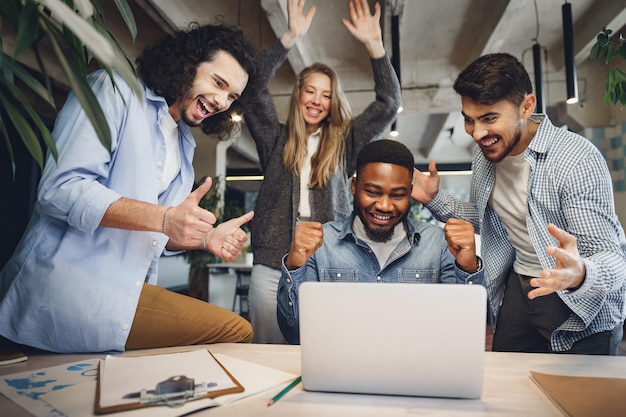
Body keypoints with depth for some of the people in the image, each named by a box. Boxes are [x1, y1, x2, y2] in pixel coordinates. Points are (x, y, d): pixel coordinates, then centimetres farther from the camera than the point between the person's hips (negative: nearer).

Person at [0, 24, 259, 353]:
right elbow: (60, 189, -16)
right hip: (66, 282, -8)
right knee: (235, 333, -20)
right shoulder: (113, 89, -3)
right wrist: (164, 218, -25)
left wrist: (206, 237, 3)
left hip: (129, 291, 8)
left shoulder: (184, 145, 20)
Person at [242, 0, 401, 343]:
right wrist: (291, 37, -7)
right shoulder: (275, 140, 10)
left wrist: (373, 44, 1)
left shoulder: (344, 143, 12)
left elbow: (388, 103, 8)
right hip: (272, 266, 0)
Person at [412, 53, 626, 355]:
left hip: (584, 310, -5)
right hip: (518, 288, 6)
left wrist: (580, 275, -49)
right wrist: (435, 199, -6)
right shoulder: (486, 152, -5)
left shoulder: (577, 160, -25)